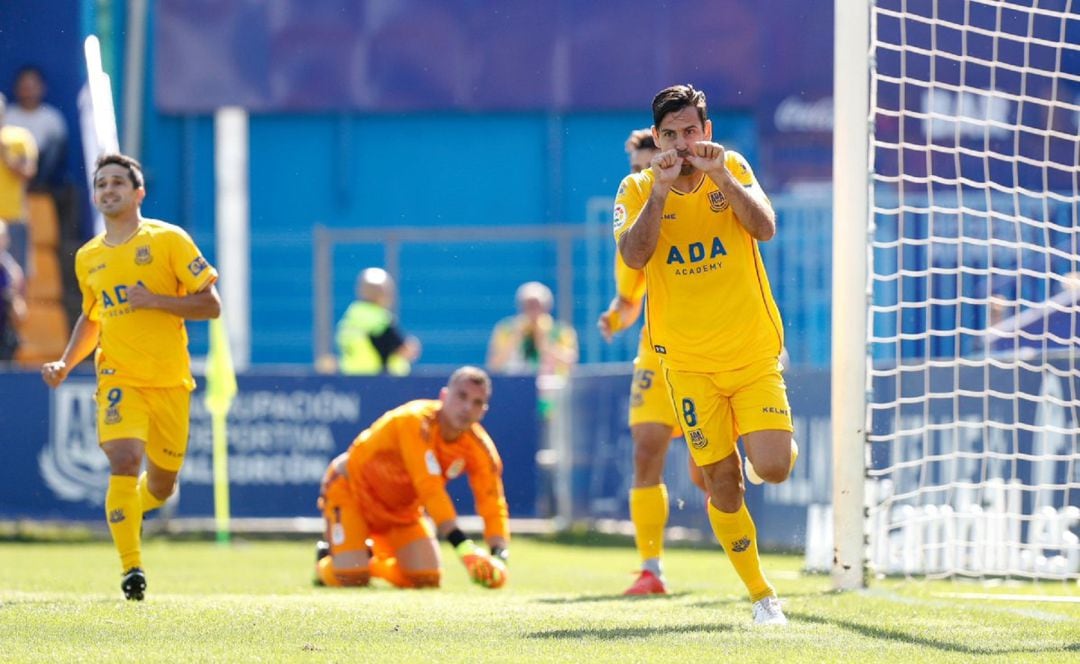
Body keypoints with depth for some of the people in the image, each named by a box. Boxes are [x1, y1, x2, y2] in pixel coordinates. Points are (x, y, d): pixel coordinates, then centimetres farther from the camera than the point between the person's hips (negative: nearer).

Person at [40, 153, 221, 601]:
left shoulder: (168, 240, -4)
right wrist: (65, 363, 9)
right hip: (119, 378, 1)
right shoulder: (88, 257, 9)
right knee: (124, 460, -23)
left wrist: (154, 300, -18)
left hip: (170, 380, -1)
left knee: (160, 484, 9)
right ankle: (131, 568, -20)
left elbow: (211, 305, -6)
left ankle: (128, 509, 45)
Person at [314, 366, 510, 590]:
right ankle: (325, 561, 17)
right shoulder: (416, 422, -35)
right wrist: (464, 548, -50)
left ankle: (374, 561, 24)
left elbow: (493, 506, -19)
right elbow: (430, 490, -43)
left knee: (428, 579, -6)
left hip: (403, 508, 6)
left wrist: (498, 557, -38)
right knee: (352, 578, -20)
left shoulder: (479, 448, -17)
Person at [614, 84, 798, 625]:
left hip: (754, 351, 0)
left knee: (773, 468, -15)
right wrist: (661, 189, -21)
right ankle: (761, 595, 14)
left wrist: (719, 176, -22)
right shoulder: (637, 190, 0)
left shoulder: (732, 169, 2)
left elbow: (765, 228, -13)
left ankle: (770, 441, 22)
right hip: (689, 362, 0)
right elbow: (634, 256, -16)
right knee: (722, 484, 0)